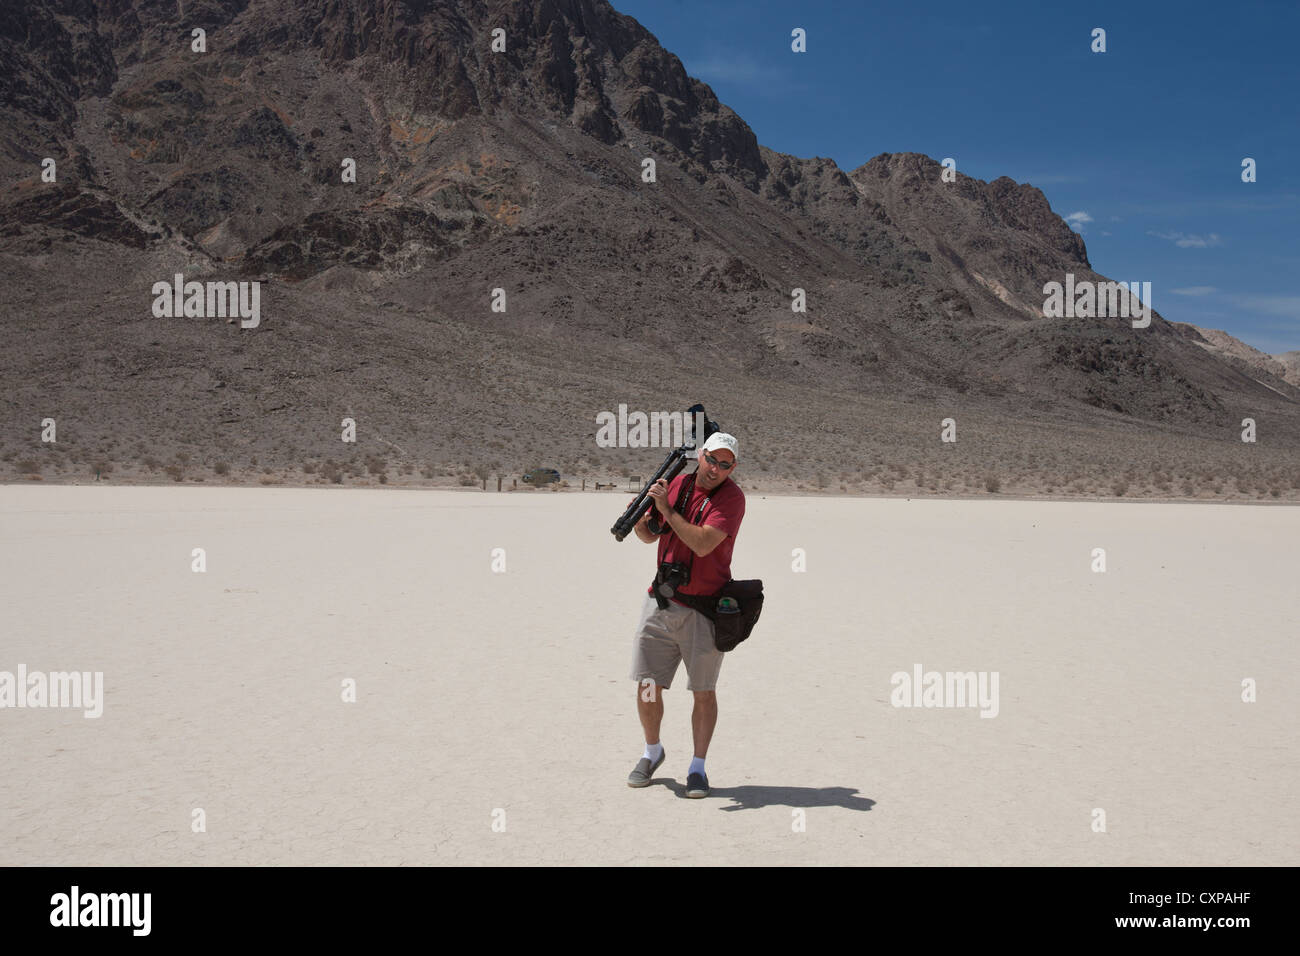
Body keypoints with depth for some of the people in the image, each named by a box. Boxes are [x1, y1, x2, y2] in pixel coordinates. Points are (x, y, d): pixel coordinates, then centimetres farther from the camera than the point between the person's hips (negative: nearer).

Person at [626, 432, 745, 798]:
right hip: (660, 602, 4)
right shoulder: (675, 484, 7)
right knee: (647, 685, 4)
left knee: (704, 692, 3)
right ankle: (652, 752, 27)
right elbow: (651, 535, 15)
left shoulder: (731, 496, -9)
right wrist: (638, 520, -6)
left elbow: (703, 544, -21)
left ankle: (698, 768, 16)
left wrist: (667, 509, -19)